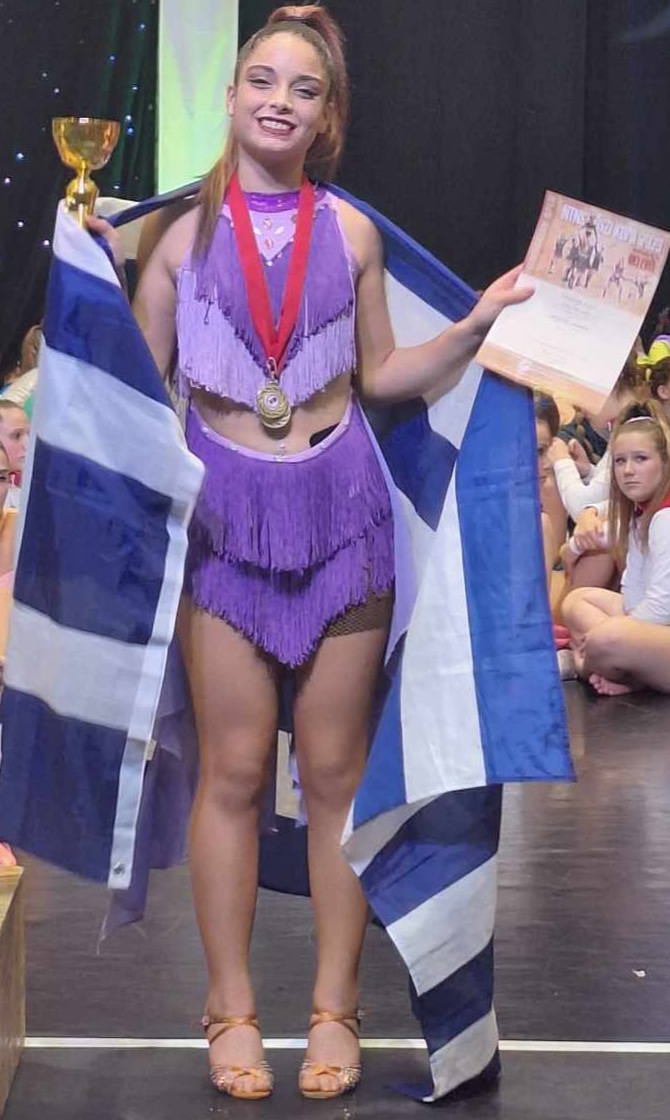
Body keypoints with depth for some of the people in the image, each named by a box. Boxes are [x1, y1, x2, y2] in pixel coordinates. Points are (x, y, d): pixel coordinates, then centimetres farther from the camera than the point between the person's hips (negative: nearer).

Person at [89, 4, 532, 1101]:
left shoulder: (351, 231, 5)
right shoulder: (182, 226, 1)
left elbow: (380, 376, 11)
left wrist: (477, 324, 1)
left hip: (338, 505, 1)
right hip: (223, 511, -1)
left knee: (336, 766, 5)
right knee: (234, 767, 3)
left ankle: (336, 1008, 17)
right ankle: (231, 1010, 15)